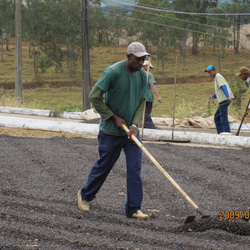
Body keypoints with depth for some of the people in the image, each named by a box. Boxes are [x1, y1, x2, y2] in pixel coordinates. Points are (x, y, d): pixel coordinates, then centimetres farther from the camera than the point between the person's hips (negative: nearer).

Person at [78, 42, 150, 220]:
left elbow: (141, 102, 5)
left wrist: (135, 125, -10)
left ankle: (134, 208, 2)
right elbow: (94, 97, -16)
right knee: (103, 166, 8)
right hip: (111, 131, -5)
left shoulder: (142, 75, 1)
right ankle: (86, 195, 31)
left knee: (135, 168, -3)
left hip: (131, 132, 5)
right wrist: (114, 118, -14)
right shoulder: (113, 72, -18)